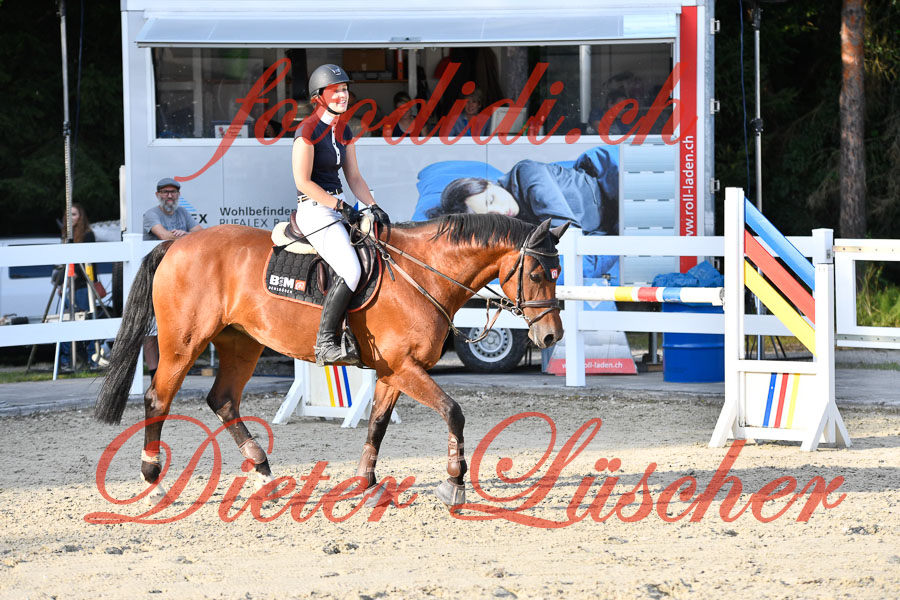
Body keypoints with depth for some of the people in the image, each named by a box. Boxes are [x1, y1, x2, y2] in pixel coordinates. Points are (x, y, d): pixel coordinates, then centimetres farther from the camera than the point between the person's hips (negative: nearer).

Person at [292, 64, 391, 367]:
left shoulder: (343, 131, 14)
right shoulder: (308, 131, -11)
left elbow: (354, 177, 15)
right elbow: (303, 181, -15)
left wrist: (372, 206, -1)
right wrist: (339, 205, -18)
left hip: (338, 208, 9)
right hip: (314, 209, -9)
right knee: (351, 270, -25)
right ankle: (325, 343, -23)